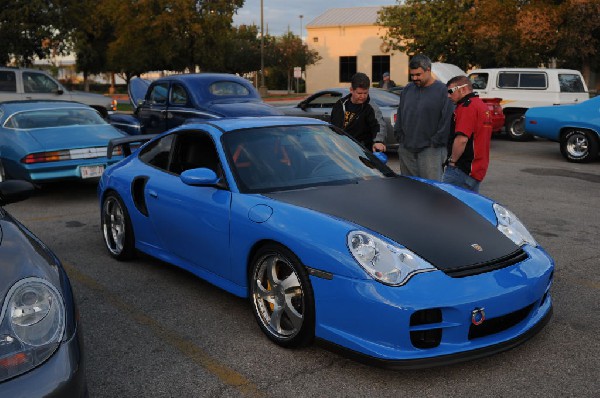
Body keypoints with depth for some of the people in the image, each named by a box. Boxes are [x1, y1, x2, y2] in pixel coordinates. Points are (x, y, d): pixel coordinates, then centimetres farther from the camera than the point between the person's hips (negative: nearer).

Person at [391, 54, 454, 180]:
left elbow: (448, 120, -8)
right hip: (406, 150, 6)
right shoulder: (407, 90, 12)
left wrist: (435, 142, -10)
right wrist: (400, 136, 9)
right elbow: (399, 115, 19)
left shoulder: (443, 90, -5)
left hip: (431, 150, -6)